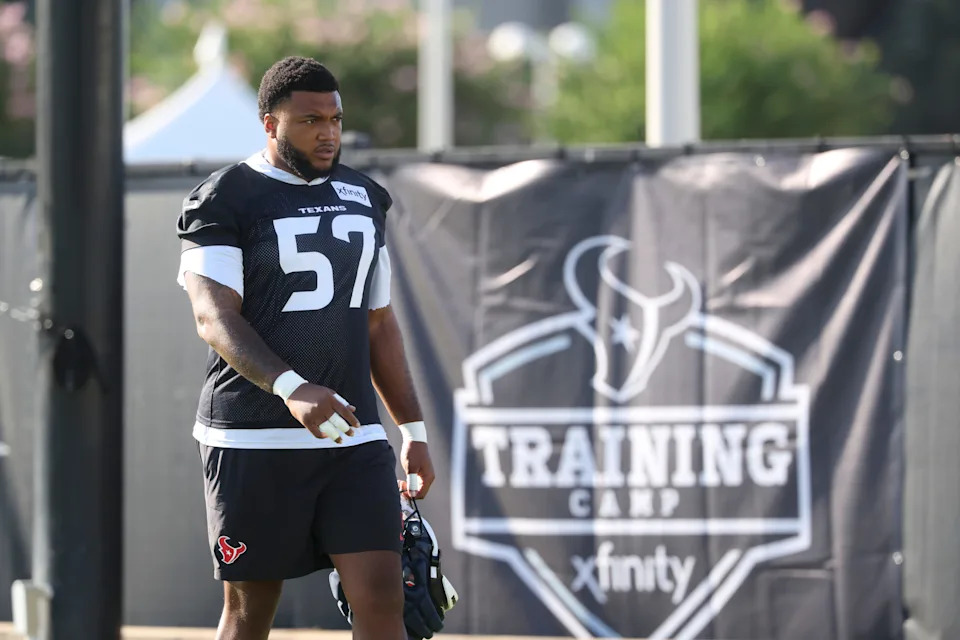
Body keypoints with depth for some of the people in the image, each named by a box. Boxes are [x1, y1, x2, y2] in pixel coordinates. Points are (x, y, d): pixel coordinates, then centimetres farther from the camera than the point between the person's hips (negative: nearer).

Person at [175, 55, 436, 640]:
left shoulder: (363, 199, 16)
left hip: (352, 437, 4)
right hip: (254, 439, -4)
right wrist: (291, 388, -33)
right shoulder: (225, 201, -4)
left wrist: (414, 430, 18)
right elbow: (215, 317, -17)